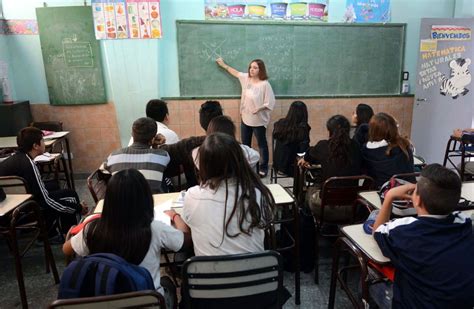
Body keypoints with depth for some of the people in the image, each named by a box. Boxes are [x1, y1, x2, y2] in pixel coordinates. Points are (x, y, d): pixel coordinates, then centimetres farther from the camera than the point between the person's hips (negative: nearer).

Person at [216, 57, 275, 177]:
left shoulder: (265, 84, -19)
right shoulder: (246, 78, 1)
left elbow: (270, 103, -17)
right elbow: (236, 72, 20)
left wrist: (259, 108, -31)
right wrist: (224, 65, 28)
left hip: (259, 120, -7)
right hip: (245, 118, 7)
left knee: (262, 144, 9)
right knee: (245, 144, 18)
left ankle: (263, 167, 22)